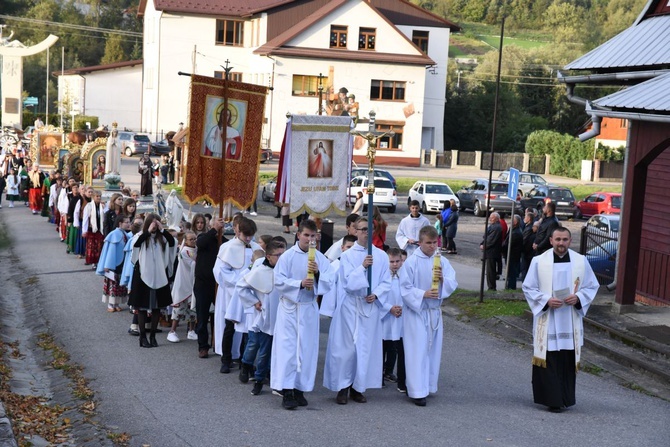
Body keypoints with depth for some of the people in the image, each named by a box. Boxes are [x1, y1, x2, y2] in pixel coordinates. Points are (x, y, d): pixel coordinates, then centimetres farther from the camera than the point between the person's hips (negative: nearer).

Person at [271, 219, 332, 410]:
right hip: (289, 308, -3)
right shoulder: (288, 256, -4)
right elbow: (279, 281, -10)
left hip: (309, 309, 3)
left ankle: (299, 389, 16)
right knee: (288, 348, -4)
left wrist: (317, 274, -18)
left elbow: (328, 285, 0)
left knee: (306, 349, 6)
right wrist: (300, 283, -21)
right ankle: (287, 392, -2)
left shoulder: (320, 259, 3)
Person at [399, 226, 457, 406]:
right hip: (415, 311, -4)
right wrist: (423, 294, -22)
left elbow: (453, 285, 1)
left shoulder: (442, 261, 3)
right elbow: (405, 288, -9)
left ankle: (427, 385, 23)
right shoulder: (411, 262, -9)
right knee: (417, 351, -5)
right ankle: (418, 391, -1)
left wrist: (442, 279, -20)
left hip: (434, 311, 5)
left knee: (432, 349, 10)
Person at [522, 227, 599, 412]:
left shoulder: (581, 261, 3)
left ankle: (565, 398, 16)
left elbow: (592, 286, 10)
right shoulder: (539, 261, -2)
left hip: (570, 321, 2)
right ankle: (552, 398, 2)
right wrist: (546, 300, -14)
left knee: (568, 360, 4)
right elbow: (528, 288, 1)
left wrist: (578, 298, -9)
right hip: (547, 320, -2)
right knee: (549, 360, -4)